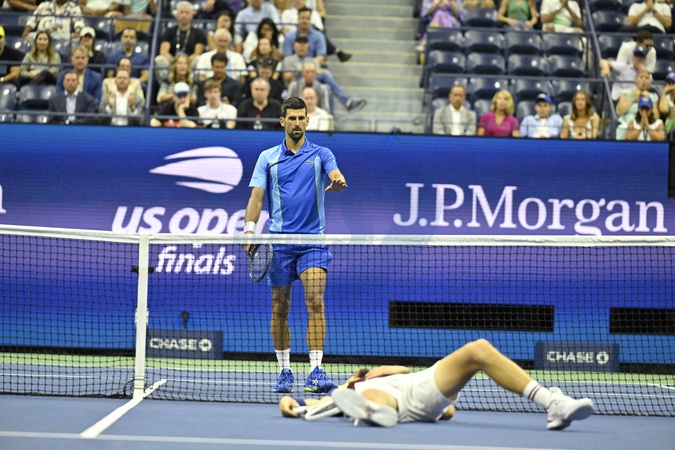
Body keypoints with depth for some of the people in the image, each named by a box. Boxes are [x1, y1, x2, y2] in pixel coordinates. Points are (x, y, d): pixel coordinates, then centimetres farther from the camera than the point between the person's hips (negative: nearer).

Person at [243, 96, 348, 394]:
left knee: (315, 302, -14)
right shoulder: (268, 157, 9)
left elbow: (336, 176, -13)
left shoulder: (321, 154, 7)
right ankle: (284, 371, 16)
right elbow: (257, 196, 4)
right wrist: (249, 227, -10)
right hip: (279, 241, 1)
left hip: (313, 240, -1)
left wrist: (338, 183, -37)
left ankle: (316, 372, -17)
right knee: (280, 307, 5)